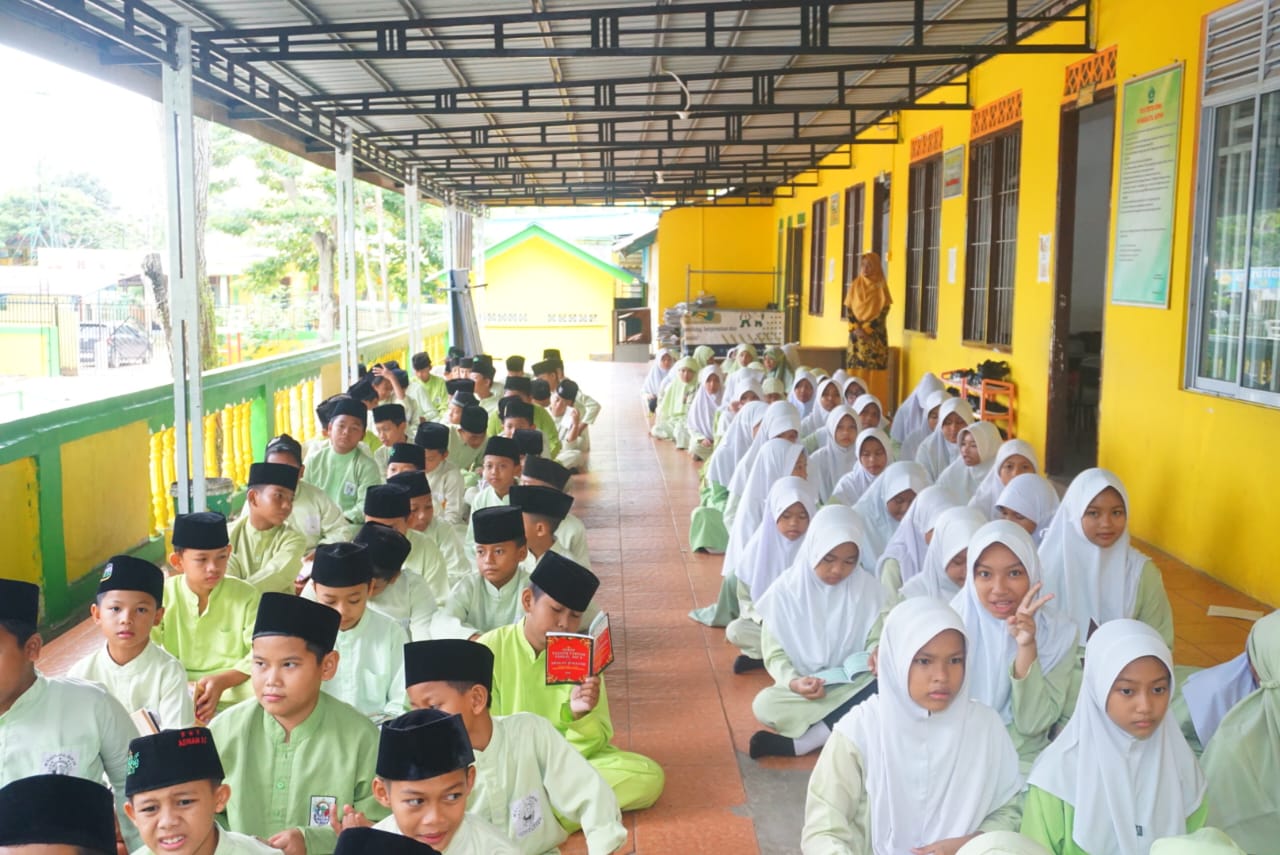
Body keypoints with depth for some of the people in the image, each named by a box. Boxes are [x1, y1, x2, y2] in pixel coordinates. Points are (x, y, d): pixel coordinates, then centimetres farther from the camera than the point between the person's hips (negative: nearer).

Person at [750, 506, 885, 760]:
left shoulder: (866, 587, -4)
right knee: (764, 705, -31)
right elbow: (775, 654, -6)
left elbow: (875, 640, 1)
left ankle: (800, 743, -27)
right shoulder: (785, 590, -9)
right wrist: (794, 682, -26)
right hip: (802, 689, -1)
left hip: (854, 685, 2)